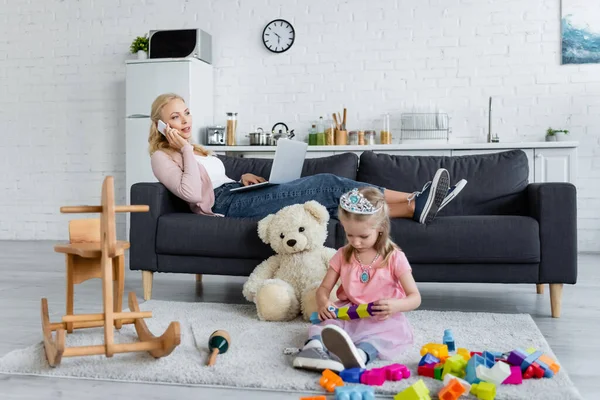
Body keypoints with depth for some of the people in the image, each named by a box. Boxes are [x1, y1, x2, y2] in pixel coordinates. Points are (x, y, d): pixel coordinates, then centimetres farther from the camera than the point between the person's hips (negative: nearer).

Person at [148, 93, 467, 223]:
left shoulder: (194, 149, 29)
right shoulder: (162, 156, 3)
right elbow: (193, 193, -13)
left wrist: (242, 179, 14)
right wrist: (186, 149, -11)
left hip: (237, 197, 8)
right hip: (227, 205, -8)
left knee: (327, 201, -13)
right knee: (327, 186, -21)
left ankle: (414, 205, -24)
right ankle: (416, 204, -24)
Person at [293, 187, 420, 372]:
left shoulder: (394, 258, -4)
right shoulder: (343, 255, 5)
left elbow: (415, 297, -5)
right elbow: (324, 288, 8)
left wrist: (395, 306, -29)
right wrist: (323, 302, -18)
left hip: (382, 318, -3)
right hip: (347, 314, 3)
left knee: (397, 330, -35)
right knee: (326, 322, -26)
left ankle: (361, 353, -62)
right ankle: (314, 345, -58)